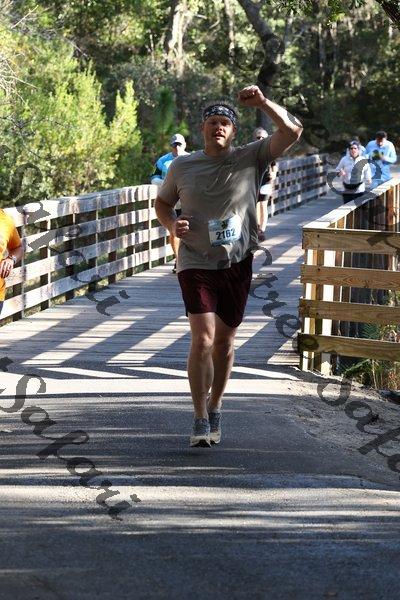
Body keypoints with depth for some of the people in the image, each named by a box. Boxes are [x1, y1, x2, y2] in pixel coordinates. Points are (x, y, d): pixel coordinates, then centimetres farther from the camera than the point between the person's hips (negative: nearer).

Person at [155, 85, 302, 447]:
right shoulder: (182, 167, 3)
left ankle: (215, 410, 29)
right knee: (203, 339, -14)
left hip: (237, 264, 1)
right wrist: (172, 225, -3)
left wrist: (263, 103, -20)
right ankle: (201, 421, -7)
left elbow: (292, 131, -9)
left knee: (225, 341, 11)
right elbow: (163, 203, 18)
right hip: (196, 264, -1)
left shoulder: (250, 158, 0)